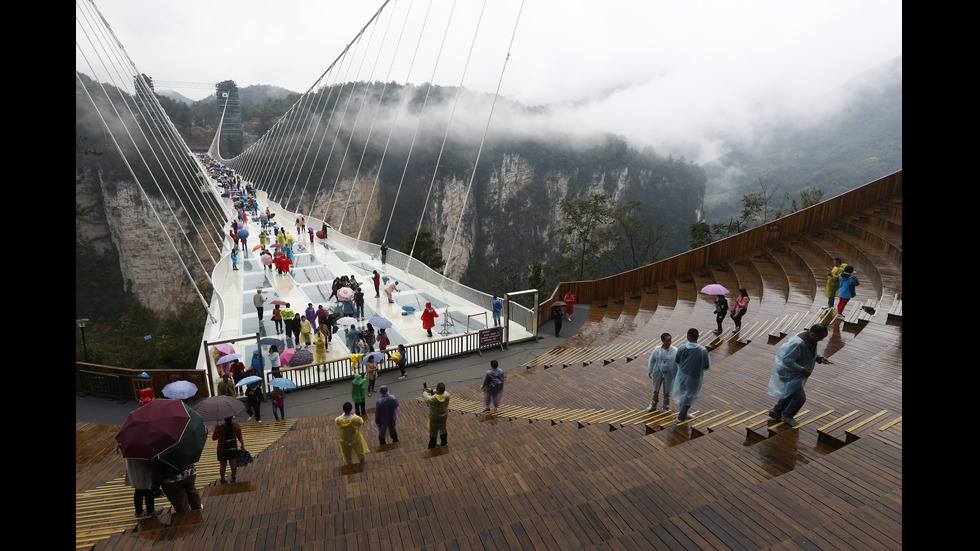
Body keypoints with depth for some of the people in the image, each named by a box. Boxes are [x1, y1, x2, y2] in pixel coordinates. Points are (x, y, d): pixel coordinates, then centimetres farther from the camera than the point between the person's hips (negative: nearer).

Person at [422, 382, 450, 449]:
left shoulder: (433, 399, -36)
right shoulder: (447, 395, -24)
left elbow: (426, 398, -14)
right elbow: (441, 392, -1)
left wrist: (424, 391, 4)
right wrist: (432, 391, -2)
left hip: (434, 419, -4)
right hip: (444, 417, 4)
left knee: (433, 433, 16)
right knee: (443, 430, 27)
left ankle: (432, 448, 33)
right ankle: (443, 444, 47)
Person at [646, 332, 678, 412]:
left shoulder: (674, 350, -12)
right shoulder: (657, 349, -5)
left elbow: (678, 362, -8)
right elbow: (651, 361, 3)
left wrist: (677, 374, -10)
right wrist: (649, 371, 2)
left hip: (668, 374, -2)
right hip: (658, 373, 2)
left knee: (667, 391, 12)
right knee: (656, 390, 16)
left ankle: (666, 407, 30)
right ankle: (653, 405, 33)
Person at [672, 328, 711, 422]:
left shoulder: (681, 349, -15)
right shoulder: (703, 351, -23)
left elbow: (677, 361, 1)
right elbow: (707, 367, -13)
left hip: (682, 375, 3)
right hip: (694, 378, -3)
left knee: (683, 394, 24)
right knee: (689, 396, 17)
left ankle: (683, 413, 42)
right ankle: (681, 416, 29)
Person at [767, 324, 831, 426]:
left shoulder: (810, 338, -5)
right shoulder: (799, 343, -35)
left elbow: (811, 353, 16)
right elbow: (787, 360, -30)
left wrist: (819, 358, -1)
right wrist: (802, 370, -26)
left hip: (793, 372, 10)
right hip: (787, 372, -10)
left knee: (791, 392, 22)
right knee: (800, 397, -3)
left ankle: (776, 411, 39)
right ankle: (787, 415, 21)